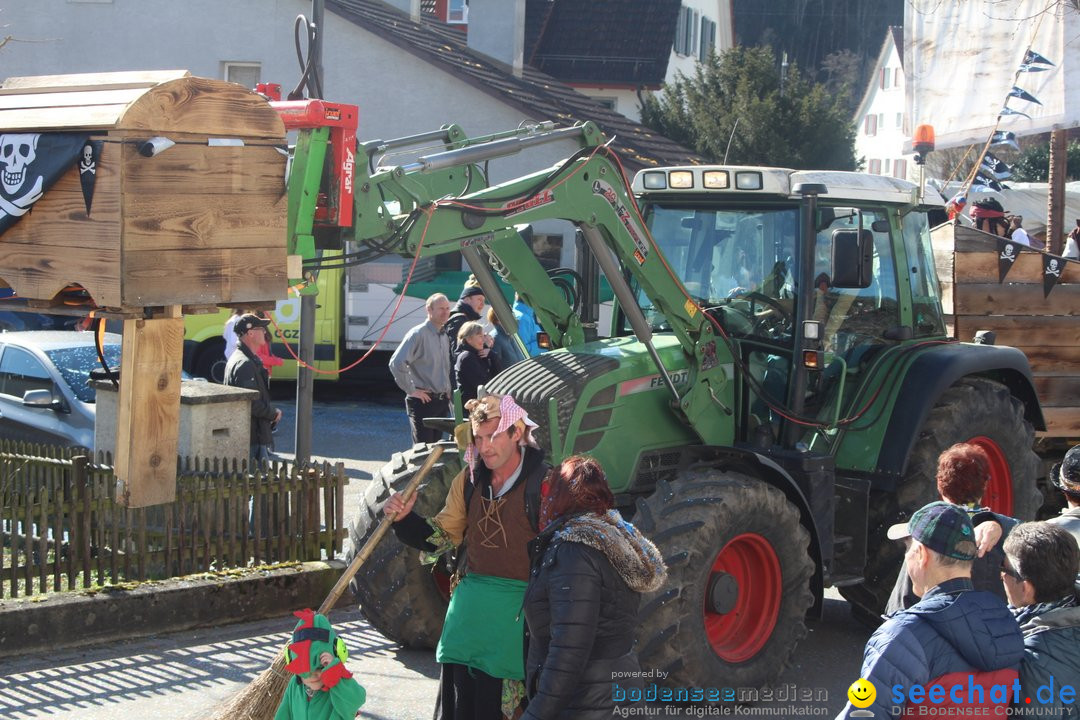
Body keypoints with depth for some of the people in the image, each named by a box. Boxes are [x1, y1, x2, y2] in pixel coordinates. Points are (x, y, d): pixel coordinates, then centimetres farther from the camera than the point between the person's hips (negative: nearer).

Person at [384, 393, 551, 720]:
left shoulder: (544, 483, -11)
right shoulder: (469, 480, 5)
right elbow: (440, 537, 13)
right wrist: (405, 519, -4)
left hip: (520, 610, -5)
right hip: (469, 605, 5)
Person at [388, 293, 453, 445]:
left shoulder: (445, 336, 12)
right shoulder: (418, 334, -12)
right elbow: (396, 363, -21)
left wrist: (448, 390, 13)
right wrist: (411, 390, -17)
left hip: (442, 402, 7)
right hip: (423, 401, -7)